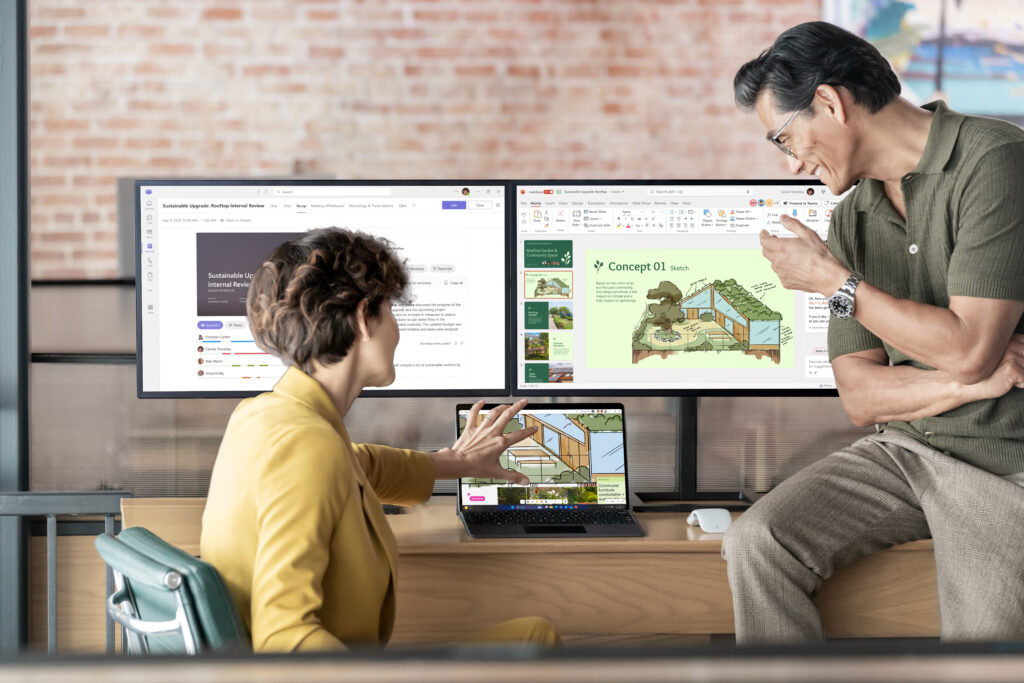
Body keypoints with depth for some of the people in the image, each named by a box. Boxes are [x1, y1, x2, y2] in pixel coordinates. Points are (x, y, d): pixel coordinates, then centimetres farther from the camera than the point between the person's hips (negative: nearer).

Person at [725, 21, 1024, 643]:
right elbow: (861, 397, 5)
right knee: (757, 542, -14)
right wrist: (970, 380, -12)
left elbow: (969, 348, -20)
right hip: (901, 447, 6)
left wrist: (833, 281, -11)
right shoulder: (851, 220, 9)